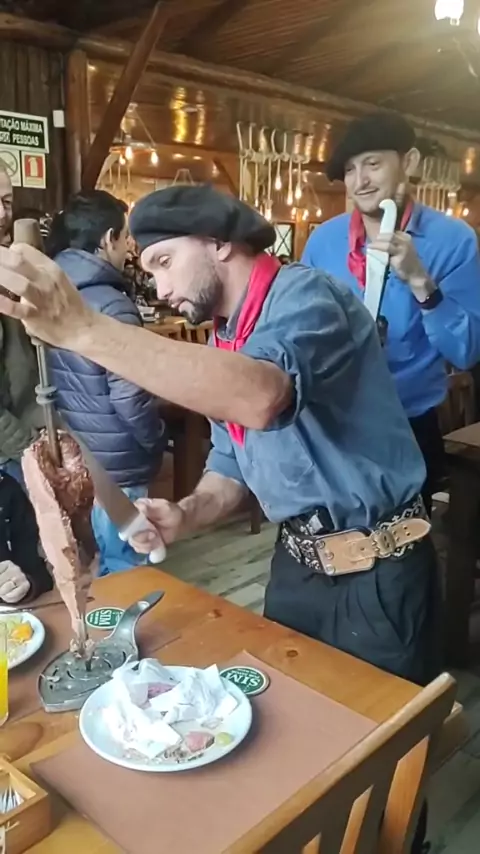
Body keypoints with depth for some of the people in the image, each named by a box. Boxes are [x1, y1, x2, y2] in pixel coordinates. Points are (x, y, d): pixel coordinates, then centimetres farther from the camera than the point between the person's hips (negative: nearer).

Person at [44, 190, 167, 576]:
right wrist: (157, 442, -3)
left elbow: (60, 384, 11)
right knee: (121, 574, 7)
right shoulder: (111, 306, -19)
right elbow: (131, 400, -20)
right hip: (113, 468, -8)